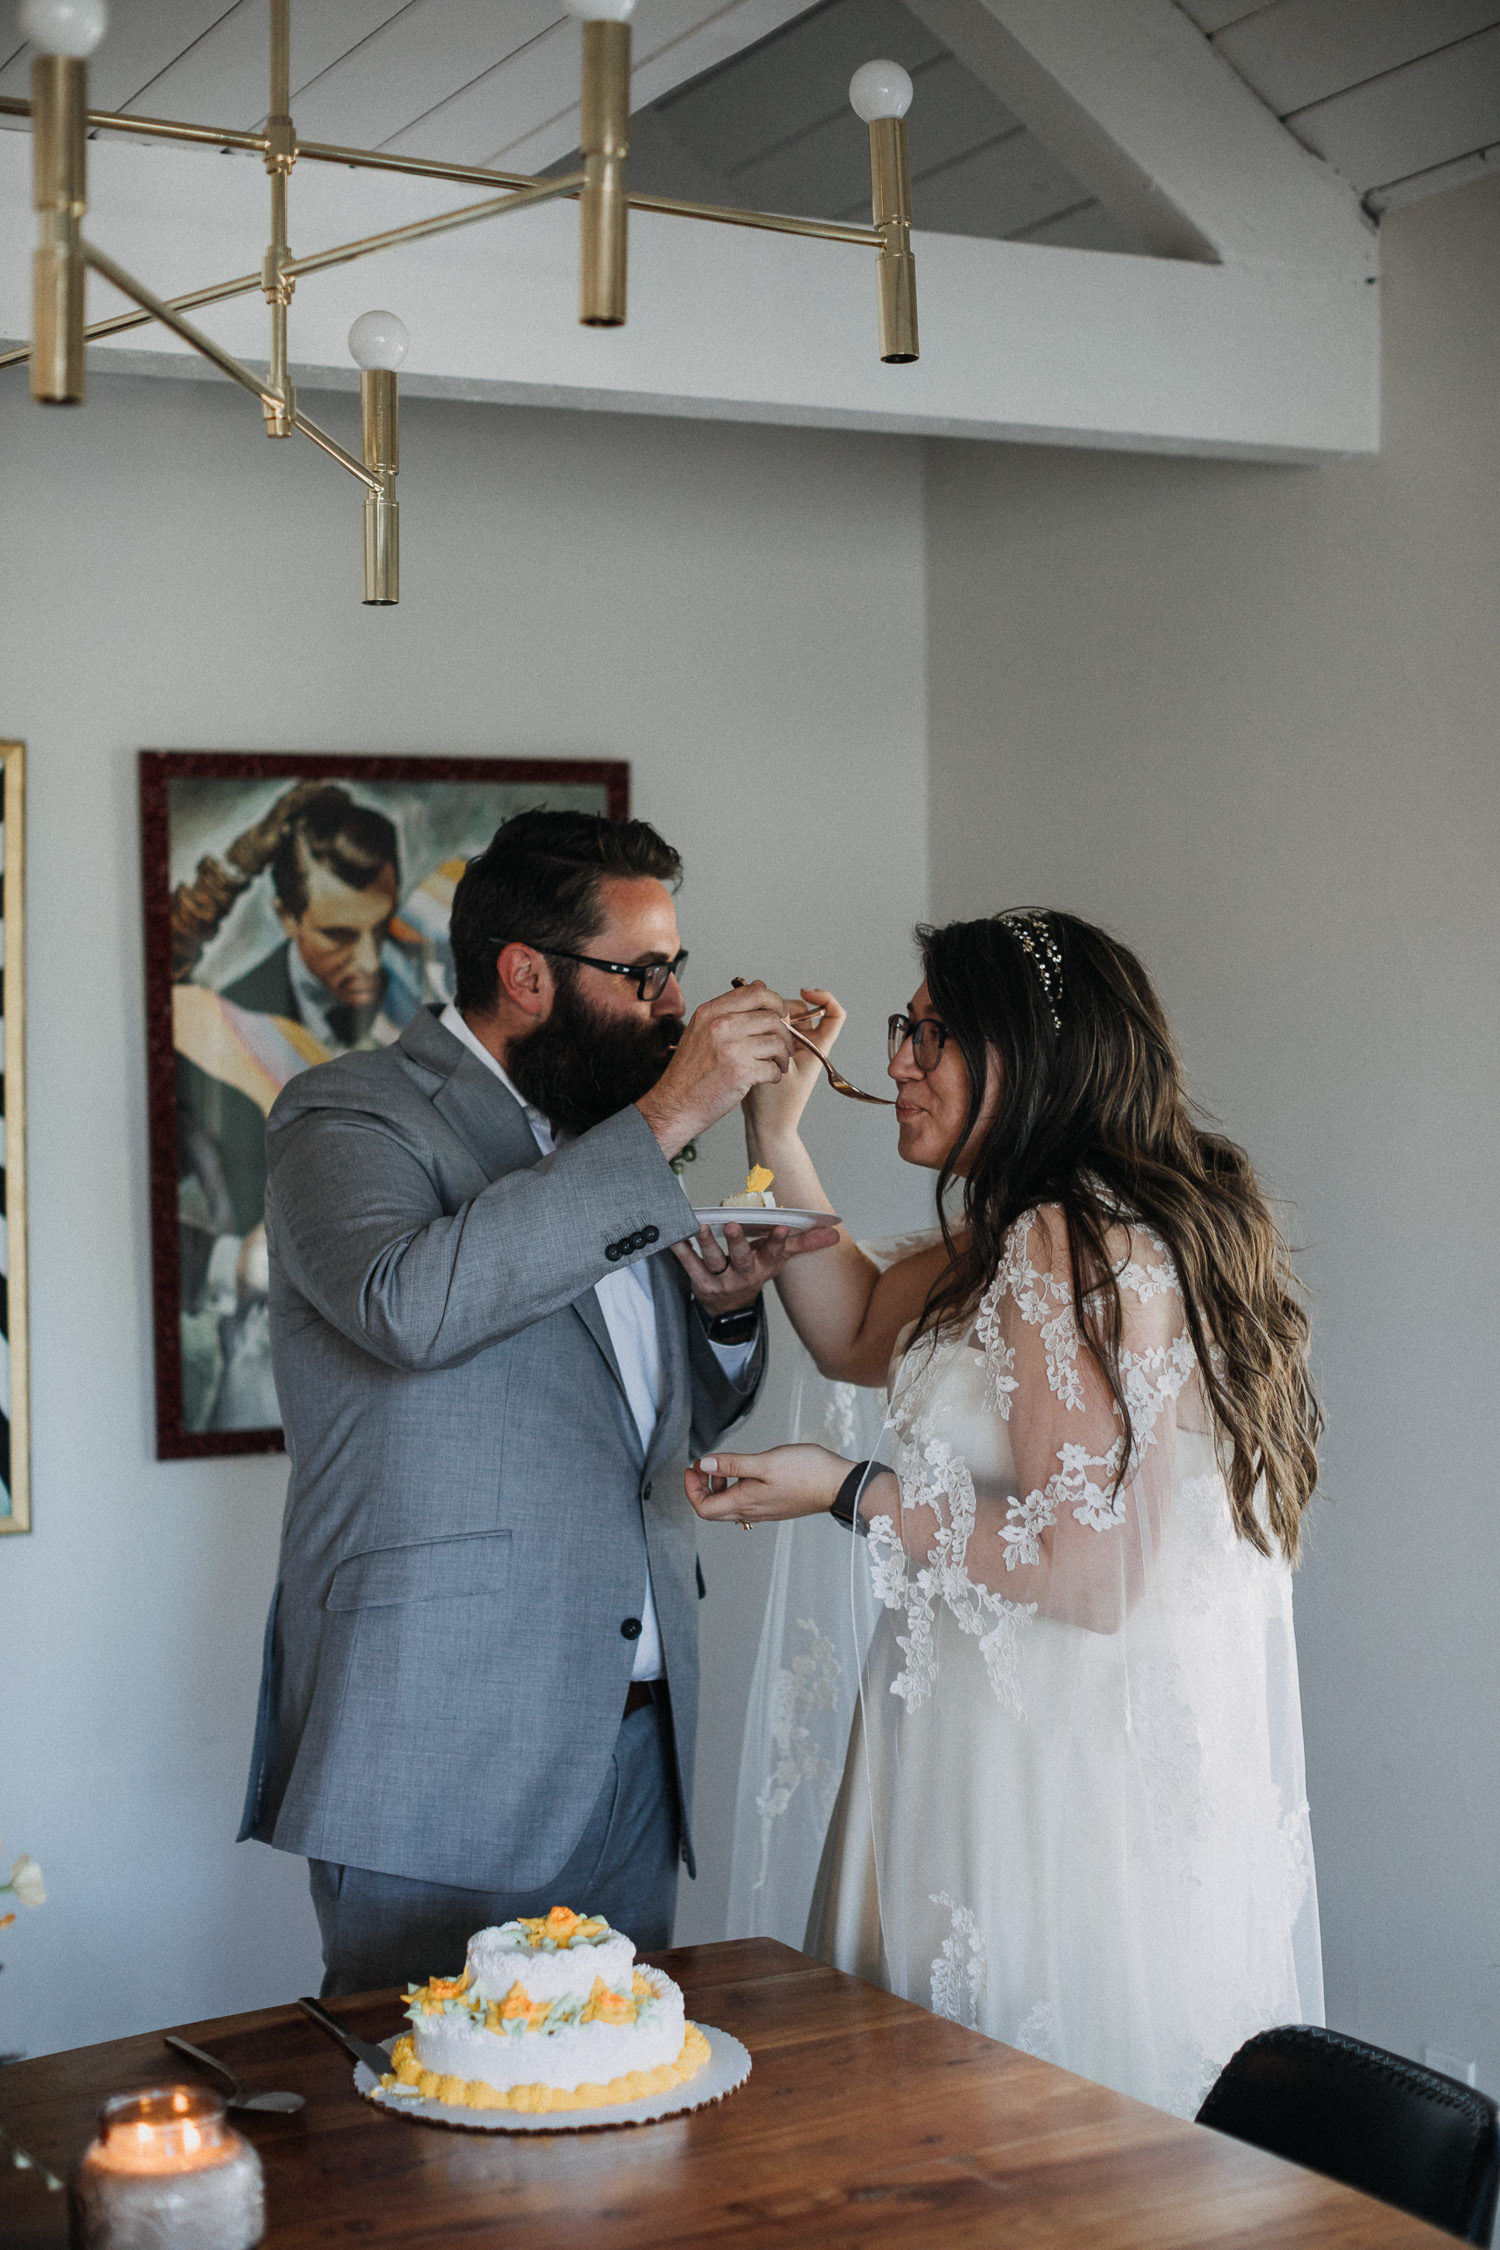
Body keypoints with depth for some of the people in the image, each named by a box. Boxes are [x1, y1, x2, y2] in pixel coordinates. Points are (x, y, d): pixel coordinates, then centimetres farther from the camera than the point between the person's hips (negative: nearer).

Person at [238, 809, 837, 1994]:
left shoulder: (603, 1141, 18)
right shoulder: (347, 1117, -5)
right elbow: (408, 1303, -28)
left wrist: (725, 1307, 3)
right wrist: (662, 1121, -22)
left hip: (637, 1746, 7)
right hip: (446, 1753, -7)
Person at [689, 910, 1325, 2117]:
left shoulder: (1079, 1246, -21)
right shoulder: (1023, 1235, 11)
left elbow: (1094, 1573, -24)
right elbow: (860, 1333, 23)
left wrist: (852, 1494, -14)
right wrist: (777, 1131, 13)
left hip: (1071, 1810, -10)